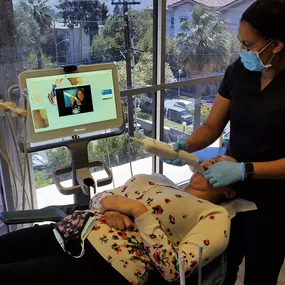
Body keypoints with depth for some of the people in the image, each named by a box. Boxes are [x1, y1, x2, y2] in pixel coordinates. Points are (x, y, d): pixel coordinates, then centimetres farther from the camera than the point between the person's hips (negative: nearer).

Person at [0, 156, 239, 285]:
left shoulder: (215, 215, 5)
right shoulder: (155, 179, 21)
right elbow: (97, 198, 19)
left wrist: (138, 210, -12)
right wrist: (108, 205, -4)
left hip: (104, 264, -6)